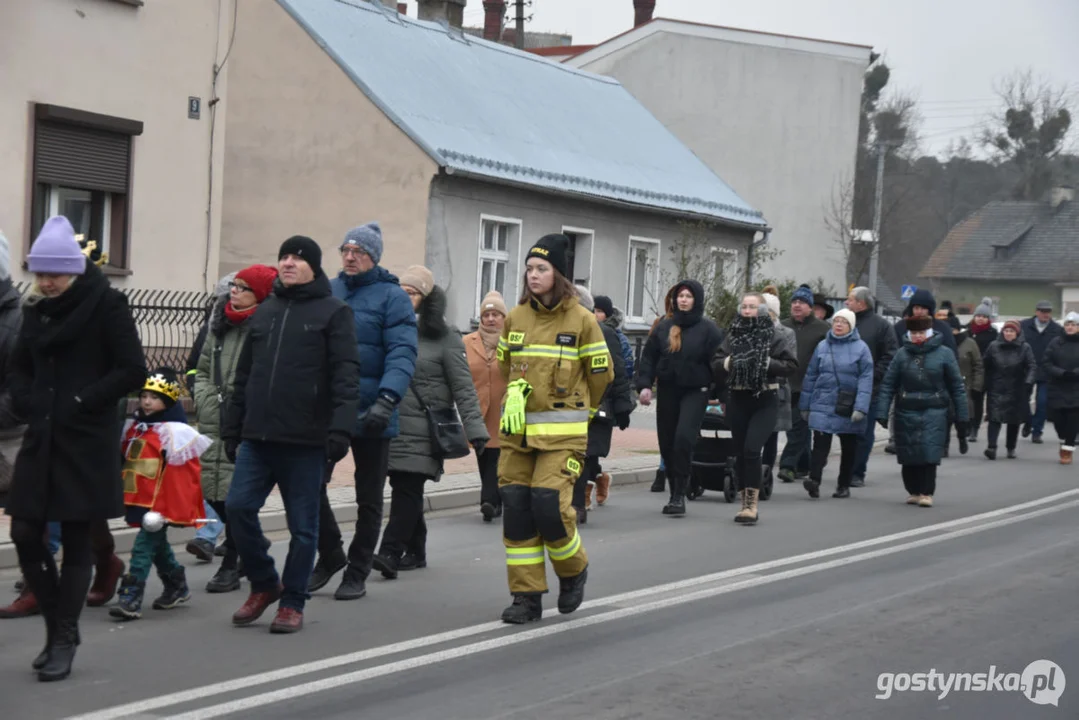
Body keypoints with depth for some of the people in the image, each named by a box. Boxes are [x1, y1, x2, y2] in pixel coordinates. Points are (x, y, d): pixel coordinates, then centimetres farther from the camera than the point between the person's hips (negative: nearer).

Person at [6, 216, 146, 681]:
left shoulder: (107, 304, -7)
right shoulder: (37, 308, 10)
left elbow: (133, 372, -10)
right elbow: (21, 366, 20)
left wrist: (81, 403, -15)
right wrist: (27, 404, 1)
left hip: (87, 442, -6)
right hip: (41, 439, 6)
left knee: (76, 542, 1)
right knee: (25, 536, 3)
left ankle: (64, 641, 10)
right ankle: (58, 625, 21)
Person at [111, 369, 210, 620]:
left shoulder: (175, 432, -13)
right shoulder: (134, 427, 12)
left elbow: (182, 474, -15)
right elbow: (124, 462, 23)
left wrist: (175, 510, -18)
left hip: (160, 503, -9)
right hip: (138, 500, 9)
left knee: (145, 545, -11)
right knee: (157, 543, 19)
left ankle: (130, 598, -12)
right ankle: (177, 586, 35)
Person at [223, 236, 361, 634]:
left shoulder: (334, 312, 0)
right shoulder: (264, 312, 17)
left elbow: (346, 376, -8)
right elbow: (244, 375, 19)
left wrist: (340, 428, -18)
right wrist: (232, 429, 16)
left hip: (305, 441, -5)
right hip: (257, 437, 5)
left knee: (302, 524, 3)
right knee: (238, 506, -5)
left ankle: (292, 603, 16)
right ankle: (264, 584, 15)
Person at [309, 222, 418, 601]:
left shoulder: (392, 297, -6)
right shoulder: (327, 293, 9)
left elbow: (402, 353, -16)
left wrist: (387, 399, -30)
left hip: (370, 415, -4)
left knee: (368, 498, 8)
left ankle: (357, 573, 21)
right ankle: (330, 556, 22)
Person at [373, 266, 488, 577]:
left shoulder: (445, 337, 0)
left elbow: (463, 387, -3)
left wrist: (475, 429, -9)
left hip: (424, 431, -5)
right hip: (392, 426, 5)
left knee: (408, 489, -12)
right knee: (404, 488, 8)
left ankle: (391, 552, -16)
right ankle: (415, 551, 18)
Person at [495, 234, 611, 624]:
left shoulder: (581, 320, -4)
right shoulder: (515, 318, 8)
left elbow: (601, 373, 4)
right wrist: (515, 395, 10)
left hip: (562, 433, -4)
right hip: (517, 430, 4)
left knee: (549, 506, -14)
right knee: (516, 510, -1)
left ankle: (573, 570, 15)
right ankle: (527, 596, 8)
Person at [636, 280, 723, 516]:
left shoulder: (708, 329, -3)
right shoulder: (664, 327, 7)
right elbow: (648, 357, 9)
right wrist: (644, 384, -3)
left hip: (695, 391, -4)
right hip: (667, 390, 4)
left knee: (683, 439, -18)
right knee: (667, 443, 6)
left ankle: (679, 495, -13)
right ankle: (675, 493, 21)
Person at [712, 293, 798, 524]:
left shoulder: (773, 337, -1)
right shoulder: (732, 335, 8)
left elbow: (791, 365, -7)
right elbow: (715, 364, 5)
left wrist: (766, 363, -17)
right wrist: (729, 362, -14)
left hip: (764, 401, -4)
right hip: (737, 400, 4)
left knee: (751, 449, -16)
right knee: (740, 453, 7)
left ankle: (752, 504, -11)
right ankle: (746, 504, 17)